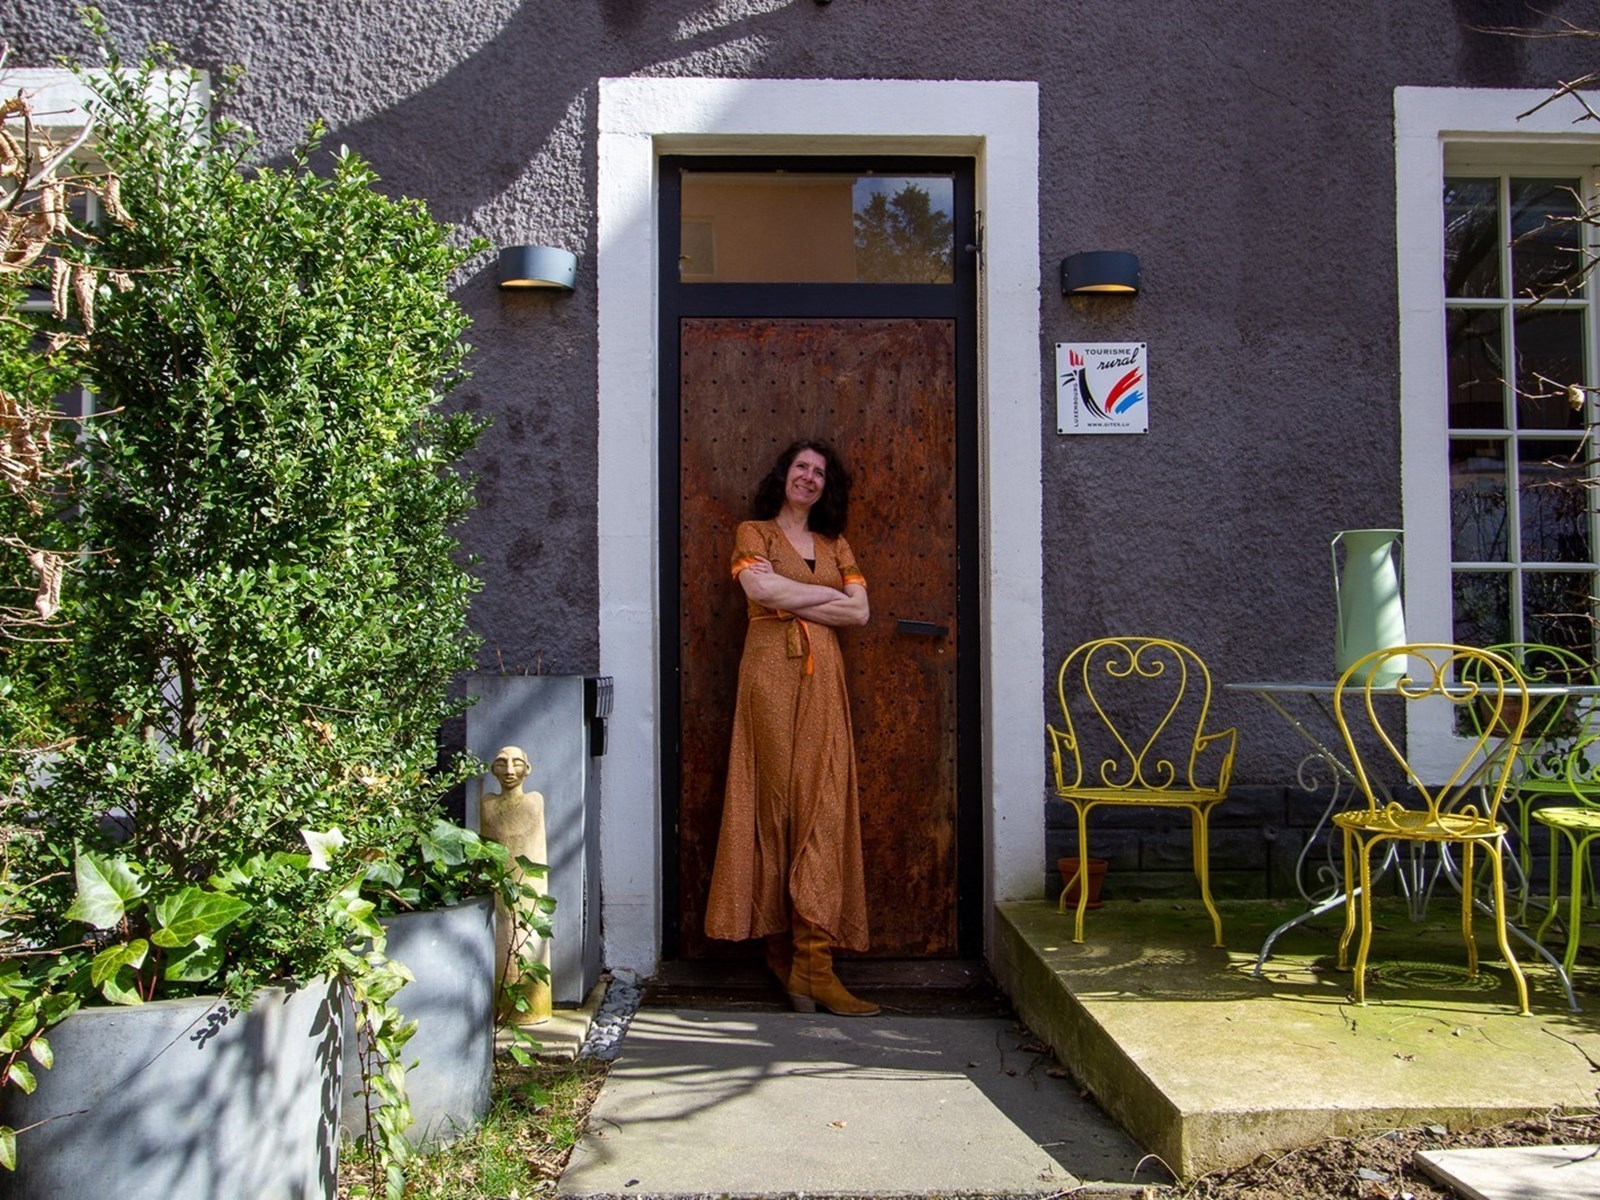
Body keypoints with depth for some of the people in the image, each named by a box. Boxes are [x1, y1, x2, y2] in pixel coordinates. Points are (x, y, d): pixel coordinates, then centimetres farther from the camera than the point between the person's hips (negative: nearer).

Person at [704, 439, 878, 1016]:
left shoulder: (835, 545, 20)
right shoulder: (753, 533, 10)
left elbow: (860, 612, 5)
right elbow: (761, 589, -10)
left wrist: (791, 600, -4)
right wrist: (829, 595, 0)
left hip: (822, 675, 3)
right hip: (770, 670, -3)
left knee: (822, 800, -6)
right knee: (773, 795, -4)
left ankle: (813, 958, -7)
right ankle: (780, 942, 2)